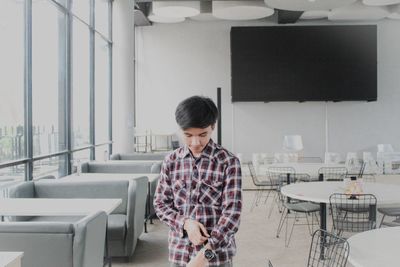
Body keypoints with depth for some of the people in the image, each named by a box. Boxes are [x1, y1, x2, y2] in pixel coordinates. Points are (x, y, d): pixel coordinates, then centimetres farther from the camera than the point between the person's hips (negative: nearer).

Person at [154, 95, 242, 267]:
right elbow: (160, 203, 5)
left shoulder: (228, 162, -10)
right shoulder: (171, 161, 0)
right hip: (179, 253, 3)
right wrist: (185, 223, -14)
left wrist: (205, 253, -22)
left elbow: (232, 212, -14)